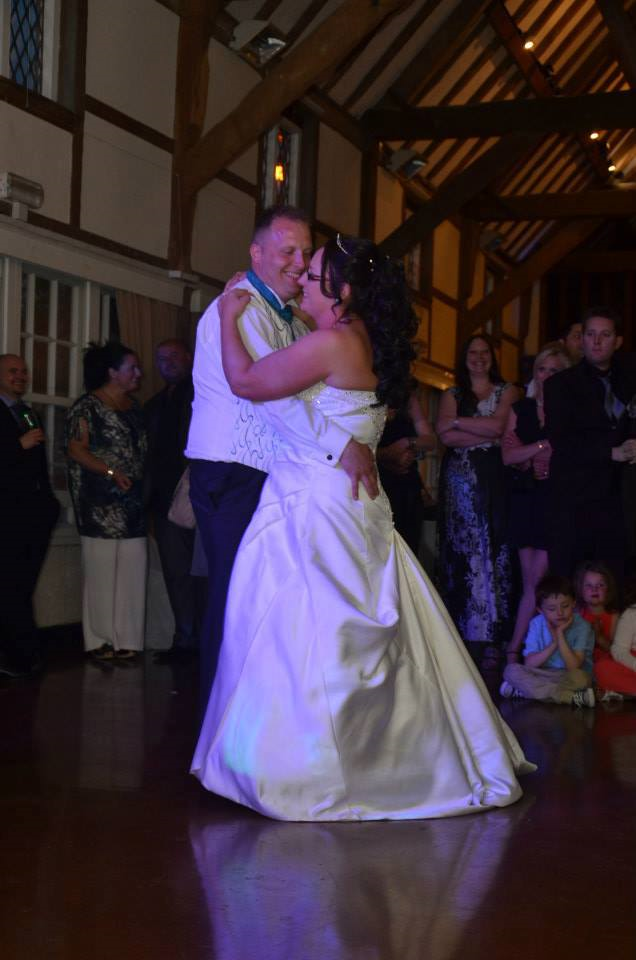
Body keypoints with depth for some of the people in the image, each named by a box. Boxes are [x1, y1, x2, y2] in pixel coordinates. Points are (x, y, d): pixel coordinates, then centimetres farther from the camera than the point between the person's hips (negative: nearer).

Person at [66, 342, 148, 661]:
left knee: (132, 569, 1)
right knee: (102, 568, -5)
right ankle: (100, 640, 3)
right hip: (101, 502, -6)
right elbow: (76, 449, -10)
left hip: (133, 502, 6)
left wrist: (147, 484, 8)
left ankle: (127, 639, 7)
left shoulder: (133, 406, 16)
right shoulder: (88, 405, -4)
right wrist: (111, 472, -20)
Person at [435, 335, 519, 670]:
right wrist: (490, 436, -7)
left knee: (492, 551, -5)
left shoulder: (507, 391, 13)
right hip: (460, 479, 1)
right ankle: (462, 632, -1)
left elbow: (497, 424, -6)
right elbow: (446, 436, -3)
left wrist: (457, 421, -2)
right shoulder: (452, 394, 14)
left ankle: (489, 636, -4)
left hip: (493, 479, -1)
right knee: (460, 551, -3)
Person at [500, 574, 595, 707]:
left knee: (579, 677, -37)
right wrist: (553, 644, -19)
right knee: (511, 670, -22)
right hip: (544, 675, 4)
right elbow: (529, 664, -9)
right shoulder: (537, 624, -2)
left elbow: (574, 667, -19)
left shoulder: (582, 626, -10)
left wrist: (560, 635, -22)